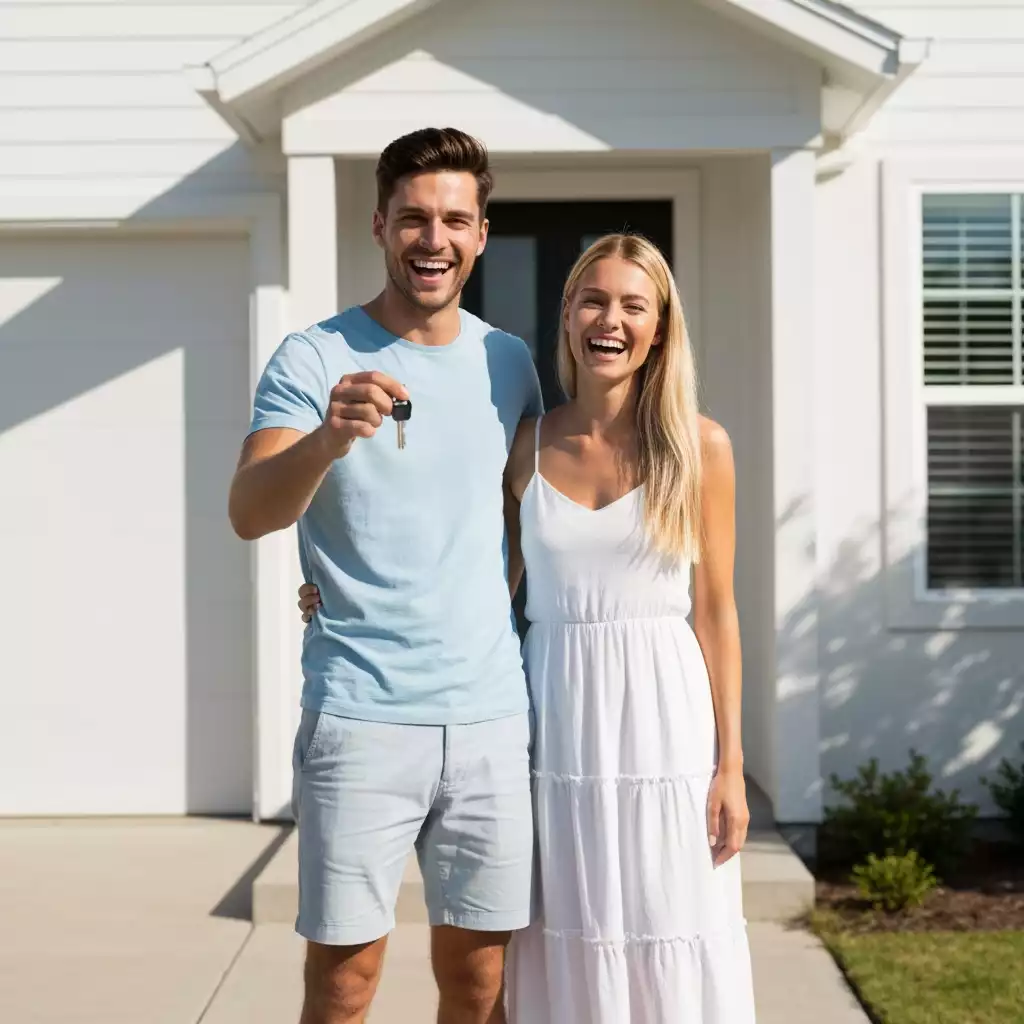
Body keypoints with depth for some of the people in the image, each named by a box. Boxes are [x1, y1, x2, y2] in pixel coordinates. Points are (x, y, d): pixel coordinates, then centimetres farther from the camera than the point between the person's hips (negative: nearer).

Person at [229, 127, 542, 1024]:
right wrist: (327, 440, -36)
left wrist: (499, 603, 9)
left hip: (492, 711, 4)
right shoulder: (314, 359, -4)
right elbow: (249, 513, -17)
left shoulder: (509, 362, 10)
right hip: (361, 713, -4)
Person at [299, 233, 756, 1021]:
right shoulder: (525, 446, 3)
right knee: (571, 957, 6)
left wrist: (731, 765, -3)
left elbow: (716, 610, 0)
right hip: (556, 724, 2)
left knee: (673, 955, 2)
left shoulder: (700, 447, -1)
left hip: (664, 724, -1)